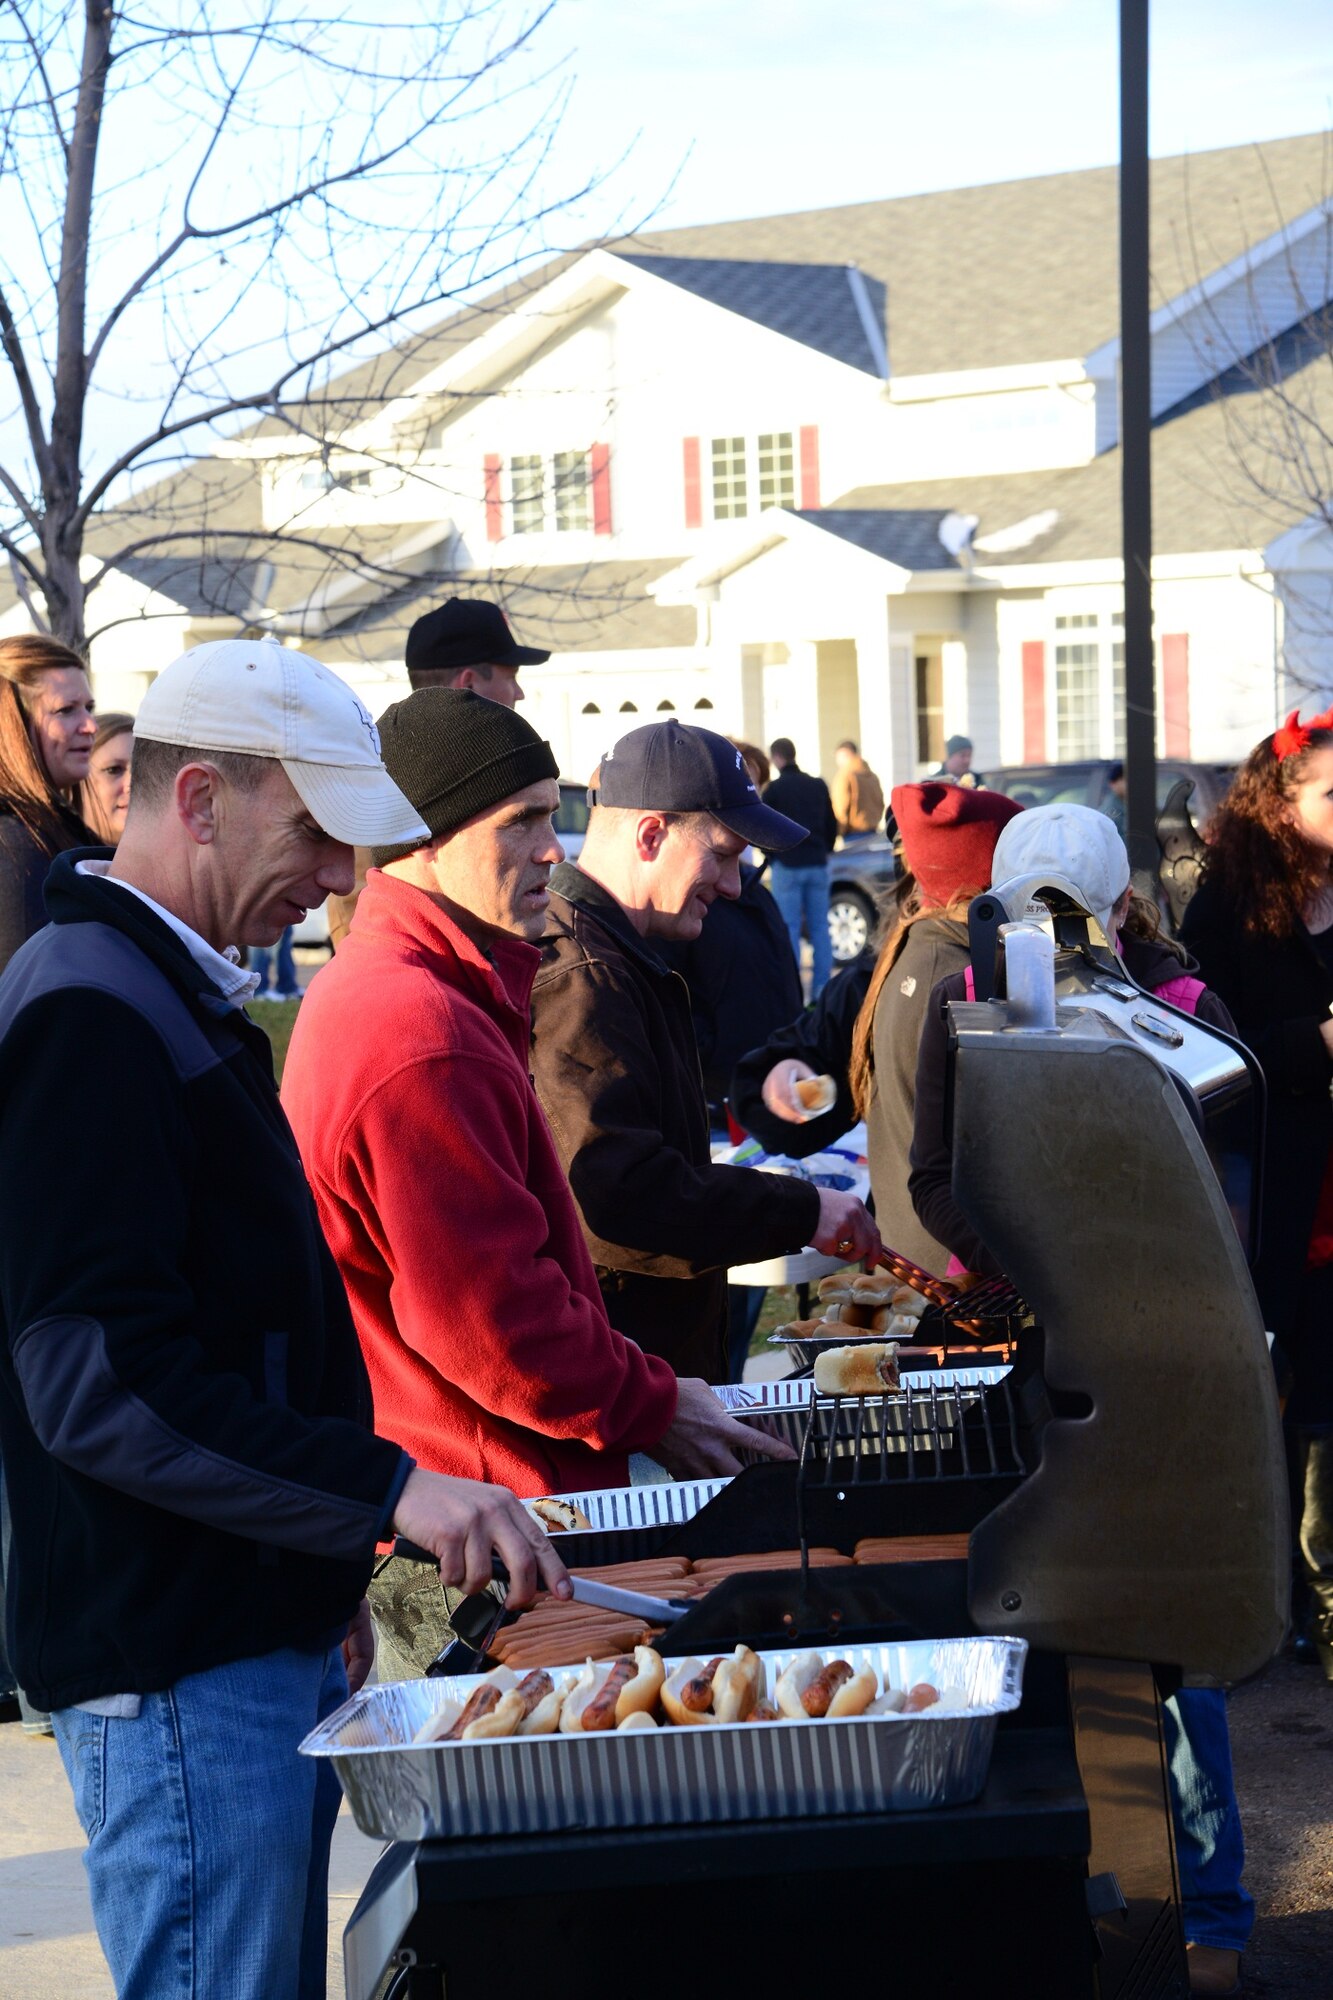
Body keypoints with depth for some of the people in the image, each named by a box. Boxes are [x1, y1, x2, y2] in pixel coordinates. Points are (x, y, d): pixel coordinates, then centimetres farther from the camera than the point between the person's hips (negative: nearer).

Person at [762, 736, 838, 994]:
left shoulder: (773, 789, -6)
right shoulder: (818, 786, 10)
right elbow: (832, 825, 15)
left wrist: (770, 856, 13)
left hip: (787, 865, -4)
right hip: (817, 864, 4)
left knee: (789, 927, -2)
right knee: (819, 926, 6)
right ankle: (822, 987, 4)